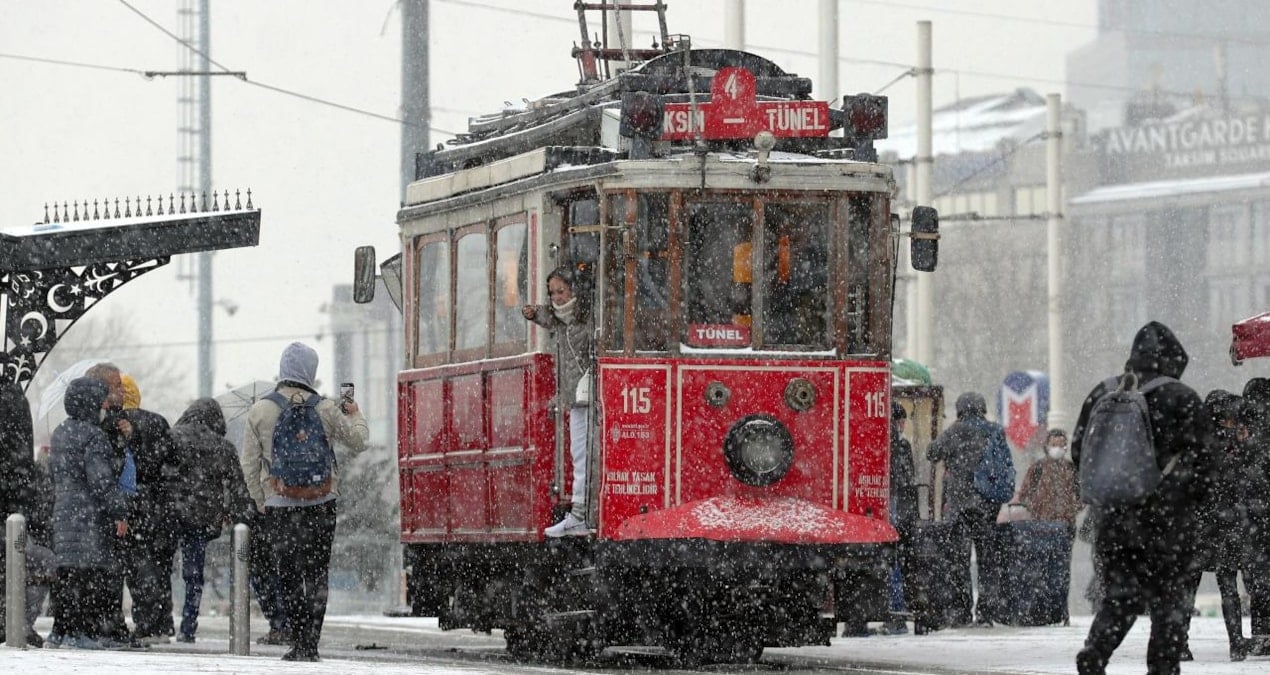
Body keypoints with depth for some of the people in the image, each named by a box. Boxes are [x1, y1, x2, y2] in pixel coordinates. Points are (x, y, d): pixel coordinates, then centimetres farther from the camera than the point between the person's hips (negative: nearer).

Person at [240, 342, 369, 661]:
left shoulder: (260, 411, -3)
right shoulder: (326, 409, -5)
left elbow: (249, 463, 0)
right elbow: (359, 441, 8)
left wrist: (260, 501, 12)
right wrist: (356, 415, 28)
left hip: (279, 503, 0)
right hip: (321, 502, 0)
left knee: (288, 574, 7)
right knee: (316, 573, 5)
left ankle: (300, 641, 4)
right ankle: (310, 643, -1)